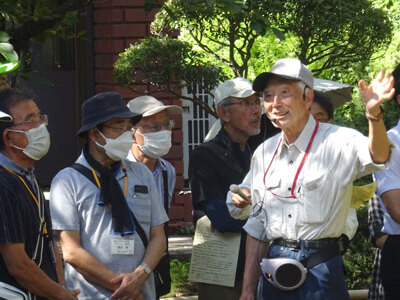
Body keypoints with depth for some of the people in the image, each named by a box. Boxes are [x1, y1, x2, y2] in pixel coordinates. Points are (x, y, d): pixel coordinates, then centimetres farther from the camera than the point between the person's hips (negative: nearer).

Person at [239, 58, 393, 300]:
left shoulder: (337, 142, -8)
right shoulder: (264, 152, 9)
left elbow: (377, 157, -30)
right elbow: (256, 226, 14)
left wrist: (374, 114, -49)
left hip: (321, 272, -5)